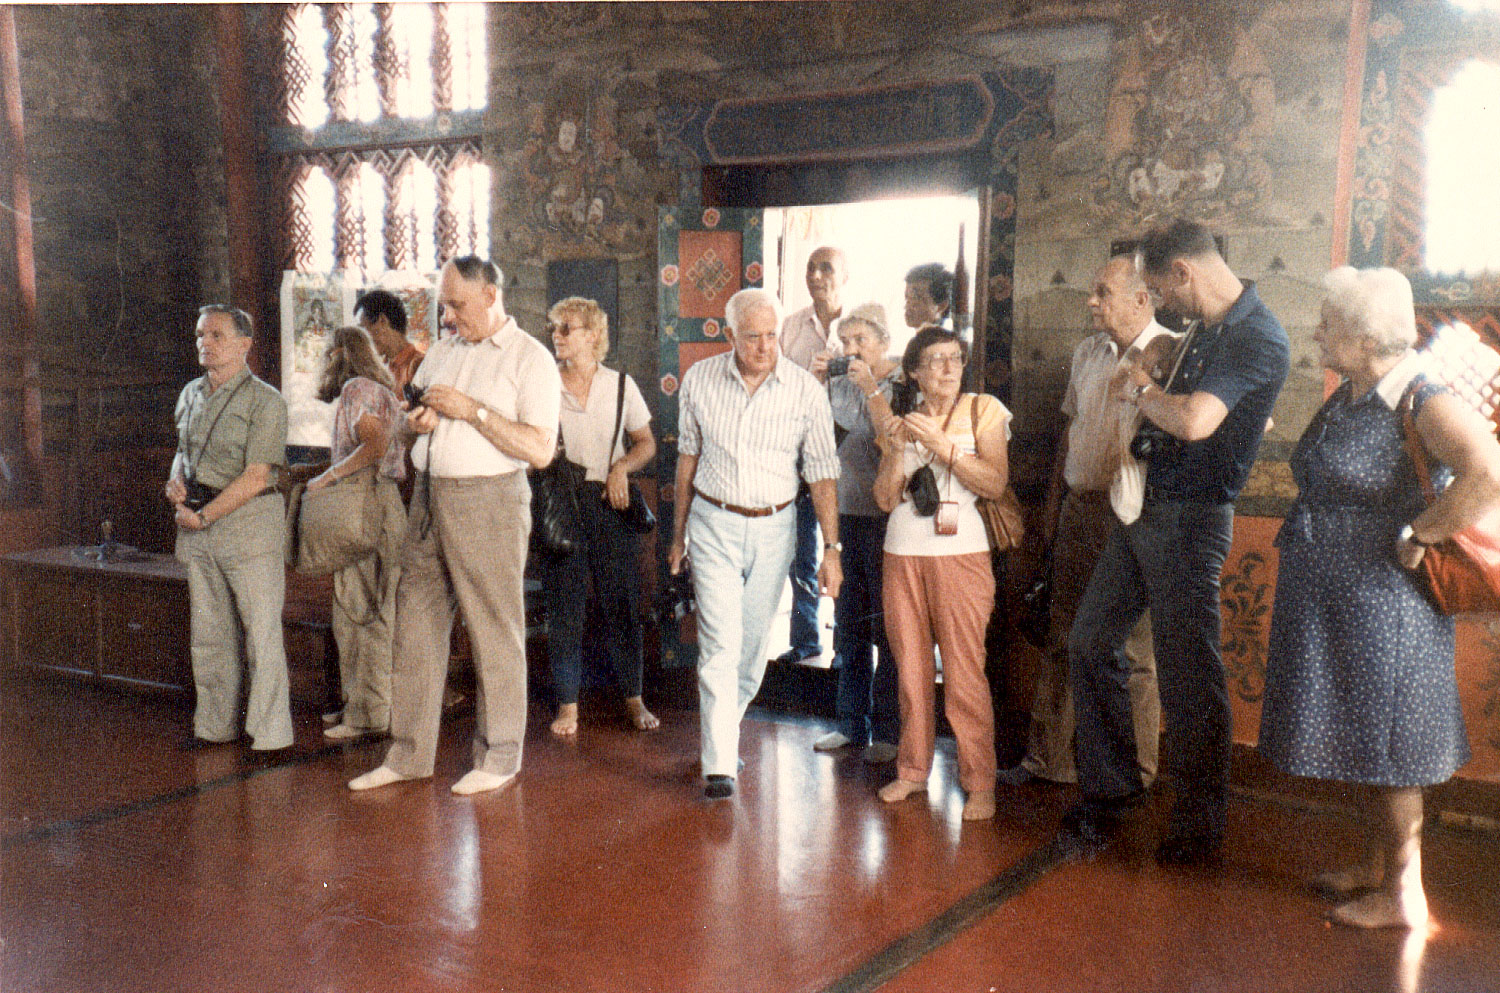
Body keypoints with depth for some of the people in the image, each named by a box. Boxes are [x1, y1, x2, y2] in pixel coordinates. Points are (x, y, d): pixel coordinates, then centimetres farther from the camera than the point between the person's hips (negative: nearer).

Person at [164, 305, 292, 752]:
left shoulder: (265, 401, -7)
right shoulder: (190, 395, 14)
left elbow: (255, 478, -13)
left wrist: (203, 516, -12)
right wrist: (175, 482, 4)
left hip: (247, 520, -7)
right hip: (196, 529, 7)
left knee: (261, 631, -5)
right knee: (208, 632, 11)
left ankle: (270, 734, 2)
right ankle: (214, 727, 22)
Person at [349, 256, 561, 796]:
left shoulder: (530, 358, -6)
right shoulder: (443, 348, 14)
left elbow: (540, 449, -15)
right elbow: (412, 404, 26)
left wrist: (472, 410, -17)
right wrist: (415, 420, 3)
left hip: (488, 502, -7)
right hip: (429, 496, 7)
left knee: (494, 632, 1)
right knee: (416, 623, 9)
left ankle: (499, 757, 14)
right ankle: (409, 753, 19)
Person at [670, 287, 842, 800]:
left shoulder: (806, 389, -7)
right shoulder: (700, 379, -4)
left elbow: (822, 473, -3)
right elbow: (688, 456, 8)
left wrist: (832, 549, -6)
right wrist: (678, 534, 12)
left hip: (774, 528, 1)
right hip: (714, 523, -1)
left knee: (752, 642, 12)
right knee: (720, 643, -10)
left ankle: (726, 731, 34)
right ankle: (719, 766, -7)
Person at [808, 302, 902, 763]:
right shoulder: (841, 385, 10)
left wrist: (872, 388, -18)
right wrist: (813, 382, -1)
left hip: (887, 518, -6)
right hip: (846, 514, 6)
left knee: (887, 626, 1)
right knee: (849, 625, 13)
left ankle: (888, 730, 11)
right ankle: (851, 724, 25)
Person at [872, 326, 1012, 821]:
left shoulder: (982, 410, 4)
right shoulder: (902, 420, 13)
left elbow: (995, 483, -9)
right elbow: (885, 499, 6)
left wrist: (939, 442, -14)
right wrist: (898, 447, -8)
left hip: (960, 553, -3)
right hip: (903, 554, 4)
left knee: (964, 673, -7)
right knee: (911, 669, 7)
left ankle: (980, 783, 3)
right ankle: (913, 770, 20)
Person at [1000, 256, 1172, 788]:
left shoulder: (1170, 355, -10)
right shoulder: (1088, 351, 13)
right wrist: (1054, 503, 17)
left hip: (1134, 518, -6)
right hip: (1079, 506, 7)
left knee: (1134, 651, 3)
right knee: (1062, 639, 12)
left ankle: (1134, 773, 16)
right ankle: (1046, 758, 23)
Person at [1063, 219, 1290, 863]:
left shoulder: (1258, 339, -17)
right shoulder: (1202, 330, 13)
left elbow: (1194, 420, -30)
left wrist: (1141, 390, -12)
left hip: (1189, 520, -9)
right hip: (1143, 510, 10)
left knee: (1188, 677, -1)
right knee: (1090, 642, 12)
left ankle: (1199, 829, 16)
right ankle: (1109, 788, 25)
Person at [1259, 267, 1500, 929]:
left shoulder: (1425, 404, -19)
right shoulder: (1346, 398, 8)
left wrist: (1417, 535, -26)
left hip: (1380, 605, -9)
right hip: (1326, 601, 9)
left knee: (1381, 747, 2)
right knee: (1352, 740, 18)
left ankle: (1403, 894, 17)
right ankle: (1377, 865, 35)